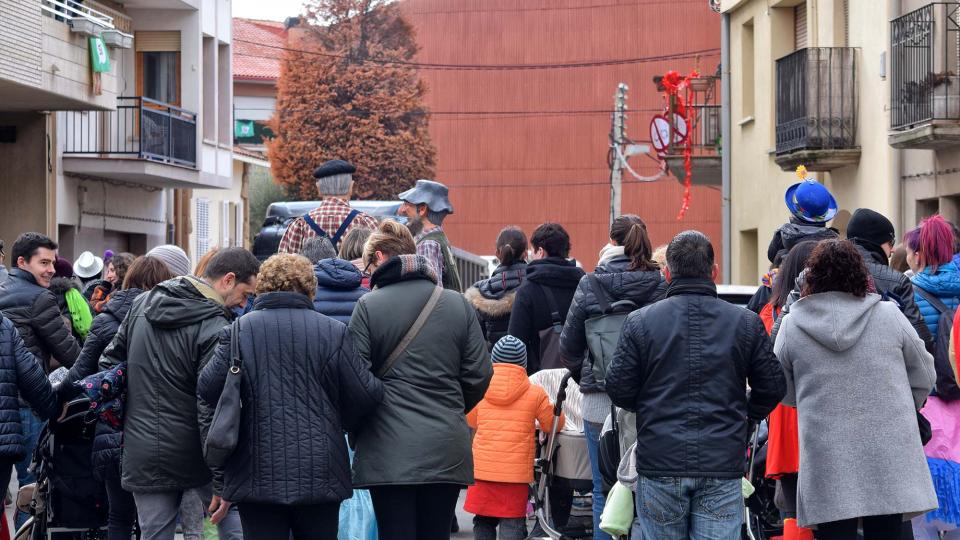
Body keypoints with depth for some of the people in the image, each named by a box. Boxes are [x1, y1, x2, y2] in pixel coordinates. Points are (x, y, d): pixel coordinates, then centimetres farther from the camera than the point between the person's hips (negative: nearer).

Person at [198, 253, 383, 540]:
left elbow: (207, 388, -7)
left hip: (257, 476, 0)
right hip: (319, 474, 0)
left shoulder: (239, 330, -1)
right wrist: (343, 423, 18)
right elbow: (367, 395, -2)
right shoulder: (333, 331, -2)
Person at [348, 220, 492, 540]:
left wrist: (356, 431, 11)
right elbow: (479, 375, 6)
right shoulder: (458, 304, 6)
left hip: (390, 452, -3)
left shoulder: (368, 306, -4)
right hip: (447, 452, 3)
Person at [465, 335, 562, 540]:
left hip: (482, 469, 2)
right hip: (516, 472, -2)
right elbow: (554, 424, 6)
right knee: (512, 523, -1)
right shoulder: (535, 393, -2)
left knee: (483, 522, 13)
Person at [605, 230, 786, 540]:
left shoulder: (639, 322, -1)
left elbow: (619, 389, 0)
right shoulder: (746, 323, 2)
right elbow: (772, 387, 6)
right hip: (722, 468, 0)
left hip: (659, 466, 0)